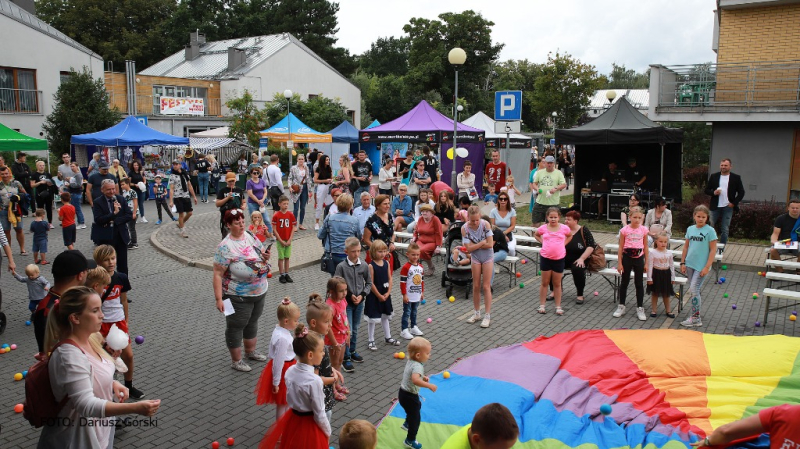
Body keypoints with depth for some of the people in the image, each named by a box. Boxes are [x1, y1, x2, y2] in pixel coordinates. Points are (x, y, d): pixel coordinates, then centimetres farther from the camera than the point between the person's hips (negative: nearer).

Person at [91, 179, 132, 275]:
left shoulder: (121, 199, 3)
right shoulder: (98, 202, -6)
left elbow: (130, 215, -2)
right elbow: (98, 220, -16)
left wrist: (115, 221, -14)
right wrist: (114, 213, -25)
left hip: (121, 235, 3)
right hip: (105, 238, -3)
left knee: (123, 263, 11)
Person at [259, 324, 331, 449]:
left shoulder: (289, 371, -9)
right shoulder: (315, 381, -28)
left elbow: (289, 399, 5)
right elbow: (319, 415, -19)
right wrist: (327, 433, -5)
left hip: (292, 420, 6)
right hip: (309, 425, -6)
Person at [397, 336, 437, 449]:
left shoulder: (410, 361, -2)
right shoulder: (417, 366, -31)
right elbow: (415, 380, -49)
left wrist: (423, 377, 7)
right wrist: (429, 386, -44)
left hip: (404, 392, 9)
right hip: (409, 396, -9)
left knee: (418, 406, 36)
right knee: (416, 418, 8)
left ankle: (407, 423, 55)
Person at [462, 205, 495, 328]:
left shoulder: (485, 224, -19)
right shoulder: (464, 228, -15)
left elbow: (490, 244, -21)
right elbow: (469, 248, -18)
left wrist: (475, 245, -17)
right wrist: (482, 242, -20)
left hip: (487, 257, -2)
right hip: (475, 258, 2)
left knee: (486, 287, -1)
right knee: (476, 286, 9)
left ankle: (487, 316, 5)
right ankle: (476, 313, 24)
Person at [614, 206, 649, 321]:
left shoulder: (644, 230, -2)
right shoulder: (625, 230, -7)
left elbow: (645, 247, 5)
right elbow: (621, 247, -3)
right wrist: (620, 263, -4)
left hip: (639, 258, 1)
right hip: (627, 257, -1)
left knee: (639, 283, 7)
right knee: (624, 282, 10)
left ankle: (640, 308, 16)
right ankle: (621, 307, 21)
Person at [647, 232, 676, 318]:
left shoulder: (669, 253, 0)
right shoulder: (653, 252, -11)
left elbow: (671, 265, 7)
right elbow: (650, 266, -10)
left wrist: (673, 278, 6)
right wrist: (649, 278, -12)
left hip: (666, 274, 3)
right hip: (656, 274, -3)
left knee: (666, 294, 13)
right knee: (655, 293, 8)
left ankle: (668, 310, 24)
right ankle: (654, 310, 17)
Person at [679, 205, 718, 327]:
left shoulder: (710, 231, -7)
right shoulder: (690, 229, 7)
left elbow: (713, 250, -8)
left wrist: (707, 267, -12)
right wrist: (683, 263, 9)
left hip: (701, 266, -5)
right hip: (689, 264, 5)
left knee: (694, 290, -9)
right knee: (693, 290, 12)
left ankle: (695, 318, -2)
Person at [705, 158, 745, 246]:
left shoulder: (736, 178, 2)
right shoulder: (714, 176, 5)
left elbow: (741, 192, 4)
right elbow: (707, 190, 8)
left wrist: (734, 203, -6)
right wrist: (713, 192, -13)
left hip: (728, 207, -1)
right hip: (715, 207, 1)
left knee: (725, 230, 2)